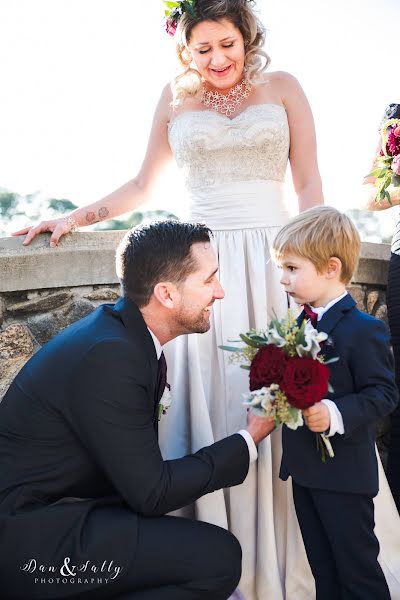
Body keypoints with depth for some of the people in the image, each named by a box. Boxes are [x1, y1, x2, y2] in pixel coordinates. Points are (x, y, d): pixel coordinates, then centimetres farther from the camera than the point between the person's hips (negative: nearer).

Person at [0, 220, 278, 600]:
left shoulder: (125, 331, 4)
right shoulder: (109, 355, -24)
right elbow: (151, 493, -18)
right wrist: (249, 440, -9)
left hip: (53, 508, 9)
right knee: (219, 558, -16)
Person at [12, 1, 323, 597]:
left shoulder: (282, 88, 10)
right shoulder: (175, 97, 13)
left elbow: (310, 183, 7)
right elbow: (142, 185, 20)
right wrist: (76, 217, 12)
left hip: (272, 260, 0)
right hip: (203, 260, 1)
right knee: (202, 407, -4)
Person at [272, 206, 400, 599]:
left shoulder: (364, 330, -17)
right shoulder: (298, 324, 8)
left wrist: (336, 415, -32)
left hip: (345, 474, -8)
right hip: (303, 467, 8)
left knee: (358, 568, 6)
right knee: (323, 568, 21)